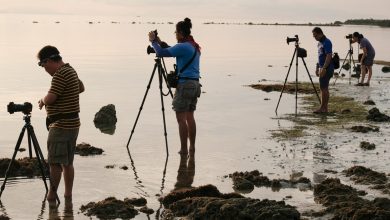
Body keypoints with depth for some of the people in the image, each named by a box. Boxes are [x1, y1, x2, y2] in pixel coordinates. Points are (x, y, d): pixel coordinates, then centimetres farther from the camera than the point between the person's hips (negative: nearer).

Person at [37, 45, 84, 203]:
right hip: (72, 124, 10)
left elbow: (50, 99, -22)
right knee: (67, 162, 13)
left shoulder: (60, 75, -18)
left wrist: (42, 100, -2)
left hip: (61, 126, -10)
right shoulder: (71, 71, 13)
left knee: (55, 163, -3)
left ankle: (51, 196, 1)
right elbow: (81, 88, 31)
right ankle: (68, 195, 17)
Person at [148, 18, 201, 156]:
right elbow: (171, 52, 25)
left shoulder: (183, 47, -14)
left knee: (181, 118, -4)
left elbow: (161, 53, -17)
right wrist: (160, 43, 20)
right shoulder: (195, 47, 14)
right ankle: (192, 148, 16)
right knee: (190, 117, 13)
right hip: (195, 84, 9)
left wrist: (153, 41, -1)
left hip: (184, 85, -9)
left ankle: (184, 149, -4)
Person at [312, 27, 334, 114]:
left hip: (326, 68, -10)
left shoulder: (326, 42, -15)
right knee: (324, 88, 9)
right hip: (322, 68, 10)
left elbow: (328, 56, -22)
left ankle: (322, 108, -5)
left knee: (323, 88, -8)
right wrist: (317, 67, 21)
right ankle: (325, 108, 12)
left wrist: (324, 68, -25)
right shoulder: (320, 42, 15)